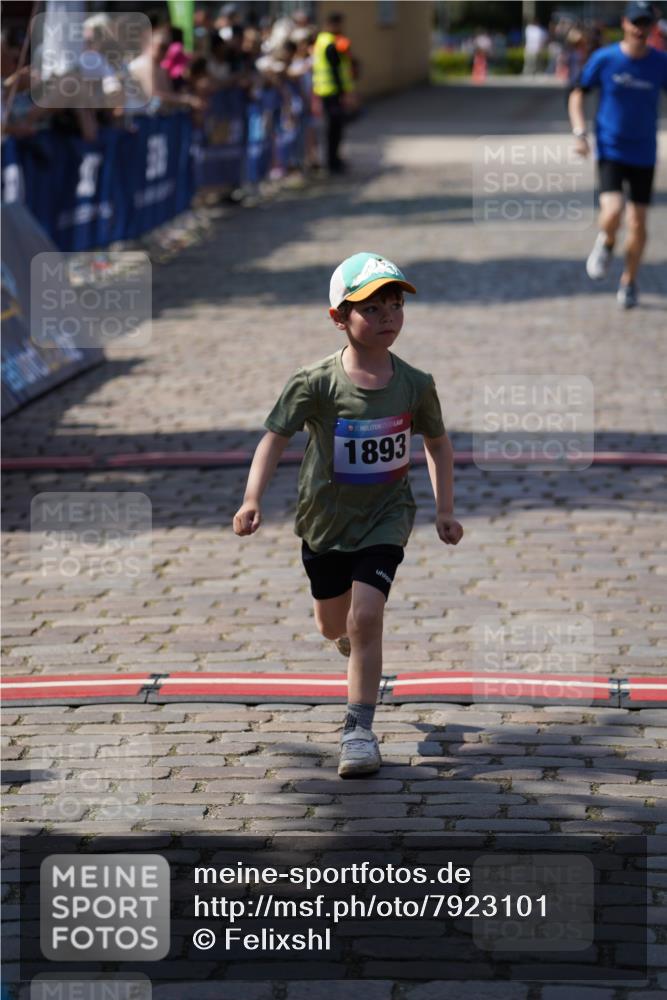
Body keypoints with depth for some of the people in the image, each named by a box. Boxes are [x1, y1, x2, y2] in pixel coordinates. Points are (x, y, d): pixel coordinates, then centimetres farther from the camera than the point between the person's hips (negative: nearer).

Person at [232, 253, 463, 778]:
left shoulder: (415, 385, -10)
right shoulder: (316, 383, -18)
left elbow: (438, 443, 6)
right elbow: (275, 438, -14)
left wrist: (445, 509, 6)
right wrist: (252, 499, -26)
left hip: (386, 517, -1)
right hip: (326, 518, 1)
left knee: (365, 616, -17)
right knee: (333, 623, 19)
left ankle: (359, 728, -9)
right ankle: (354, 636, 58)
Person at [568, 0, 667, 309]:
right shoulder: (604, 59, -7)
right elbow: (577, 94, 4)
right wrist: (579, 132, -8)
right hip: (610, 151, -2)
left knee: (638, 224, 2)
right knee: (612, 211, -22)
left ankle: (629, 282, 23)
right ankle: (605, 243, 13)